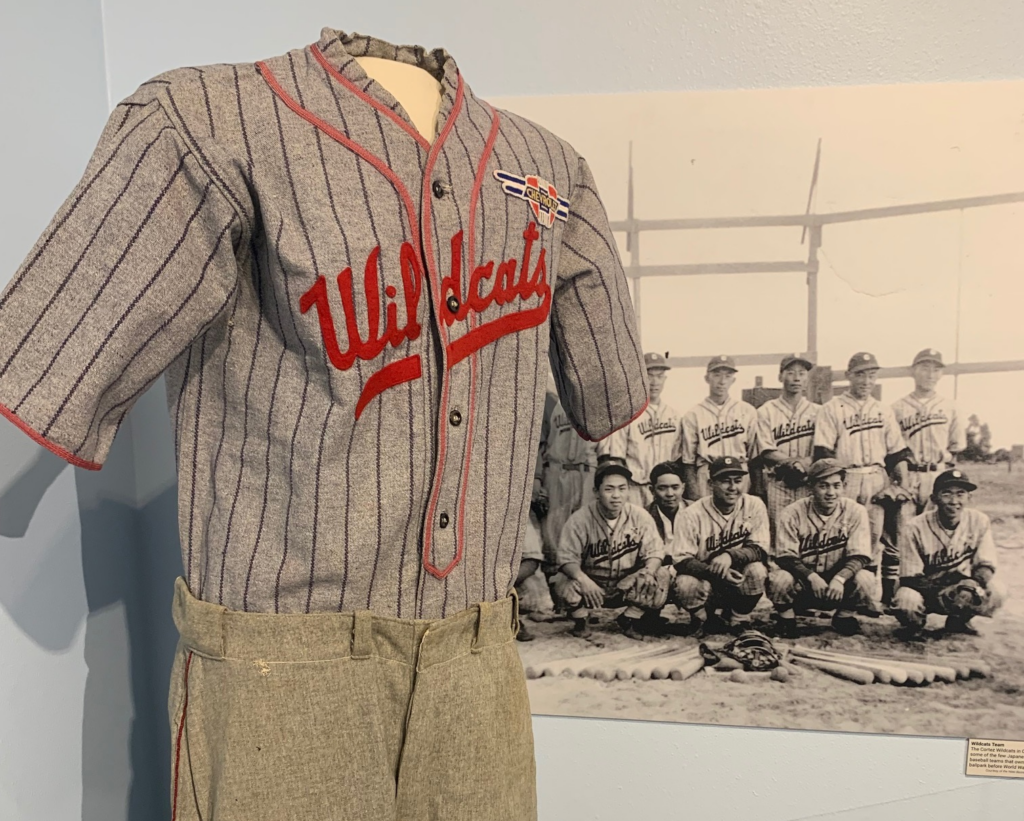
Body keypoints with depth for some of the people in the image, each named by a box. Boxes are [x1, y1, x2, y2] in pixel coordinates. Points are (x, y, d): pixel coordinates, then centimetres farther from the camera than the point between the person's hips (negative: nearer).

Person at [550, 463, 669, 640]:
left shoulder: (640, 516, -8)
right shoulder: (580, 519, -15)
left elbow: (654, 552, -8)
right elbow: (567, 558, -18)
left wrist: (648, 572, -32)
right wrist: (583, 579, -39)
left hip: (627, 587, 2)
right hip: (592, 585, -2)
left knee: (661, 576, -22)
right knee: (562, 584, -32)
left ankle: (630, 619, 5)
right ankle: (581, 618, 5)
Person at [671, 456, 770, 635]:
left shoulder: (754, 506, -9)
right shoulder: (693, 514, -14)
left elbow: (760, 550, -14)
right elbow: (681, 560, -17)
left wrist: (729, 555, -34)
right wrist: (715, 572, -34)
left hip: (740, 581, 1)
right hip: (705, 581, -1)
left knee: (757, 570, -29)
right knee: (684, 585, -32)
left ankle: (736, 622, -2)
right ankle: (704, 620, 4)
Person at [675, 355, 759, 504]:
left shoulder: (748, 412, 11)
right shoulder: (693, 415, 6)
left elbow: (754, 455, 10)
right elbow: (688, 462, 6)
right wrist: (694, 495, -2)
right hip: (706, 481, -1)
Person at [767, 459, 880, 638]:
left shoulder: (855, 511, -8)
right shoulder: (793, 513, -12)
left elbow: (859, 556, -12)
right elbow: (785, 557, -14)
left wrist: (840, 579, -32)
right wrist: (812, 577, -31)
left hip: (839, 583, 2)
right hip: (802, 580, -2)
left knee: (865, 579, -27)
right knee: (779, 578, -33)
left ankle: (845, 617, 4)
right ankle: (787, 618, -1)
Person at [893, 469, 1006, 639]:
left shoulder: (979, 521, -9)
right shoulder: (918, 526, -17)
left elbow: (985, 565, -6)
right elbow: (909, 577, -17)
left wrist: (973, 584, -29)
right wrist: (944, 593, -32)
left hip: (962, 588, 3)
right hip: (925, 589, -3)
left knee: (996, 591, -26)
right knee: (906, 601, -35)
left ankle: (958, 620, 7)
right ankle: (915, 625, 5)